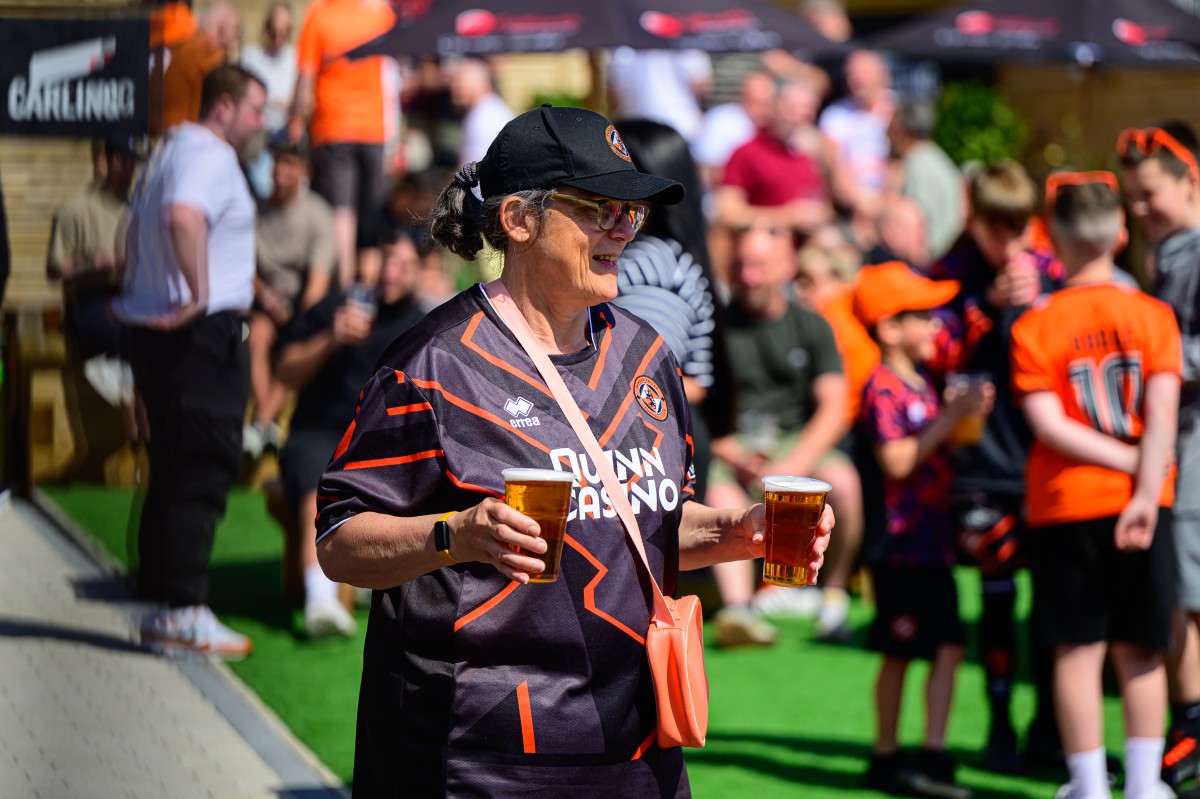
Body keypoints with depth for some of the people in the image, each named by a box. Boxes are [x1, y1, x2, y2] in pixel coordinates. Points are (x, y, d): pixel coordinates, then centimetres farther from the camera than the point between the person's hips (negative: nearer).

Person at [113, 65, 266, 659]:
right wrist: (199, 291, -28)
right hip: (204, 335, -10)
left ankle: (159, 603, 16)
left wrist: (137, 291, 34)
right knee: (204, 470, -8)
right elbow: (183, 215, -34)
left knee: (174, 470, 13)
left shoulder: (167, 152, 19)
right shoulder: (210, 157, -13)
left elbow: (138, 231, 31)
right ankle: (182, 610, -9)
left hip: (156, 331, 10)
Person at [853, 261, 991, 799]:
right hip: (900, 542, -9)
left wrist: (966, 412, 12)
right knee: (900, 652, -4)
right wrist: (950, 418, -21)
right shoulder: (883, 390, -14)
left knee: (948, 646, 6)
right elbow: (898, 461, -23)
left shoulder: (922, 385, 15)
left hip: (932, 540, 9)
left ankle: (932, 755, 9)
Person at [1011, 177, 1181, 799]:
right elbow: (1162, 414, -12)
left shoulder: (1035, 326, -6)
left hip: (1066, 505, -1)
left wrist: (1134, 462, -9)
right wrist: (1145, 492, -15)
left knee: (1078, 649, 4)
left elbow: (1048, 425, -14)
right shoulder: (1152, 315, -3)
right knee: (1140, 650, 10)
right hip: (1139, 502, 2)